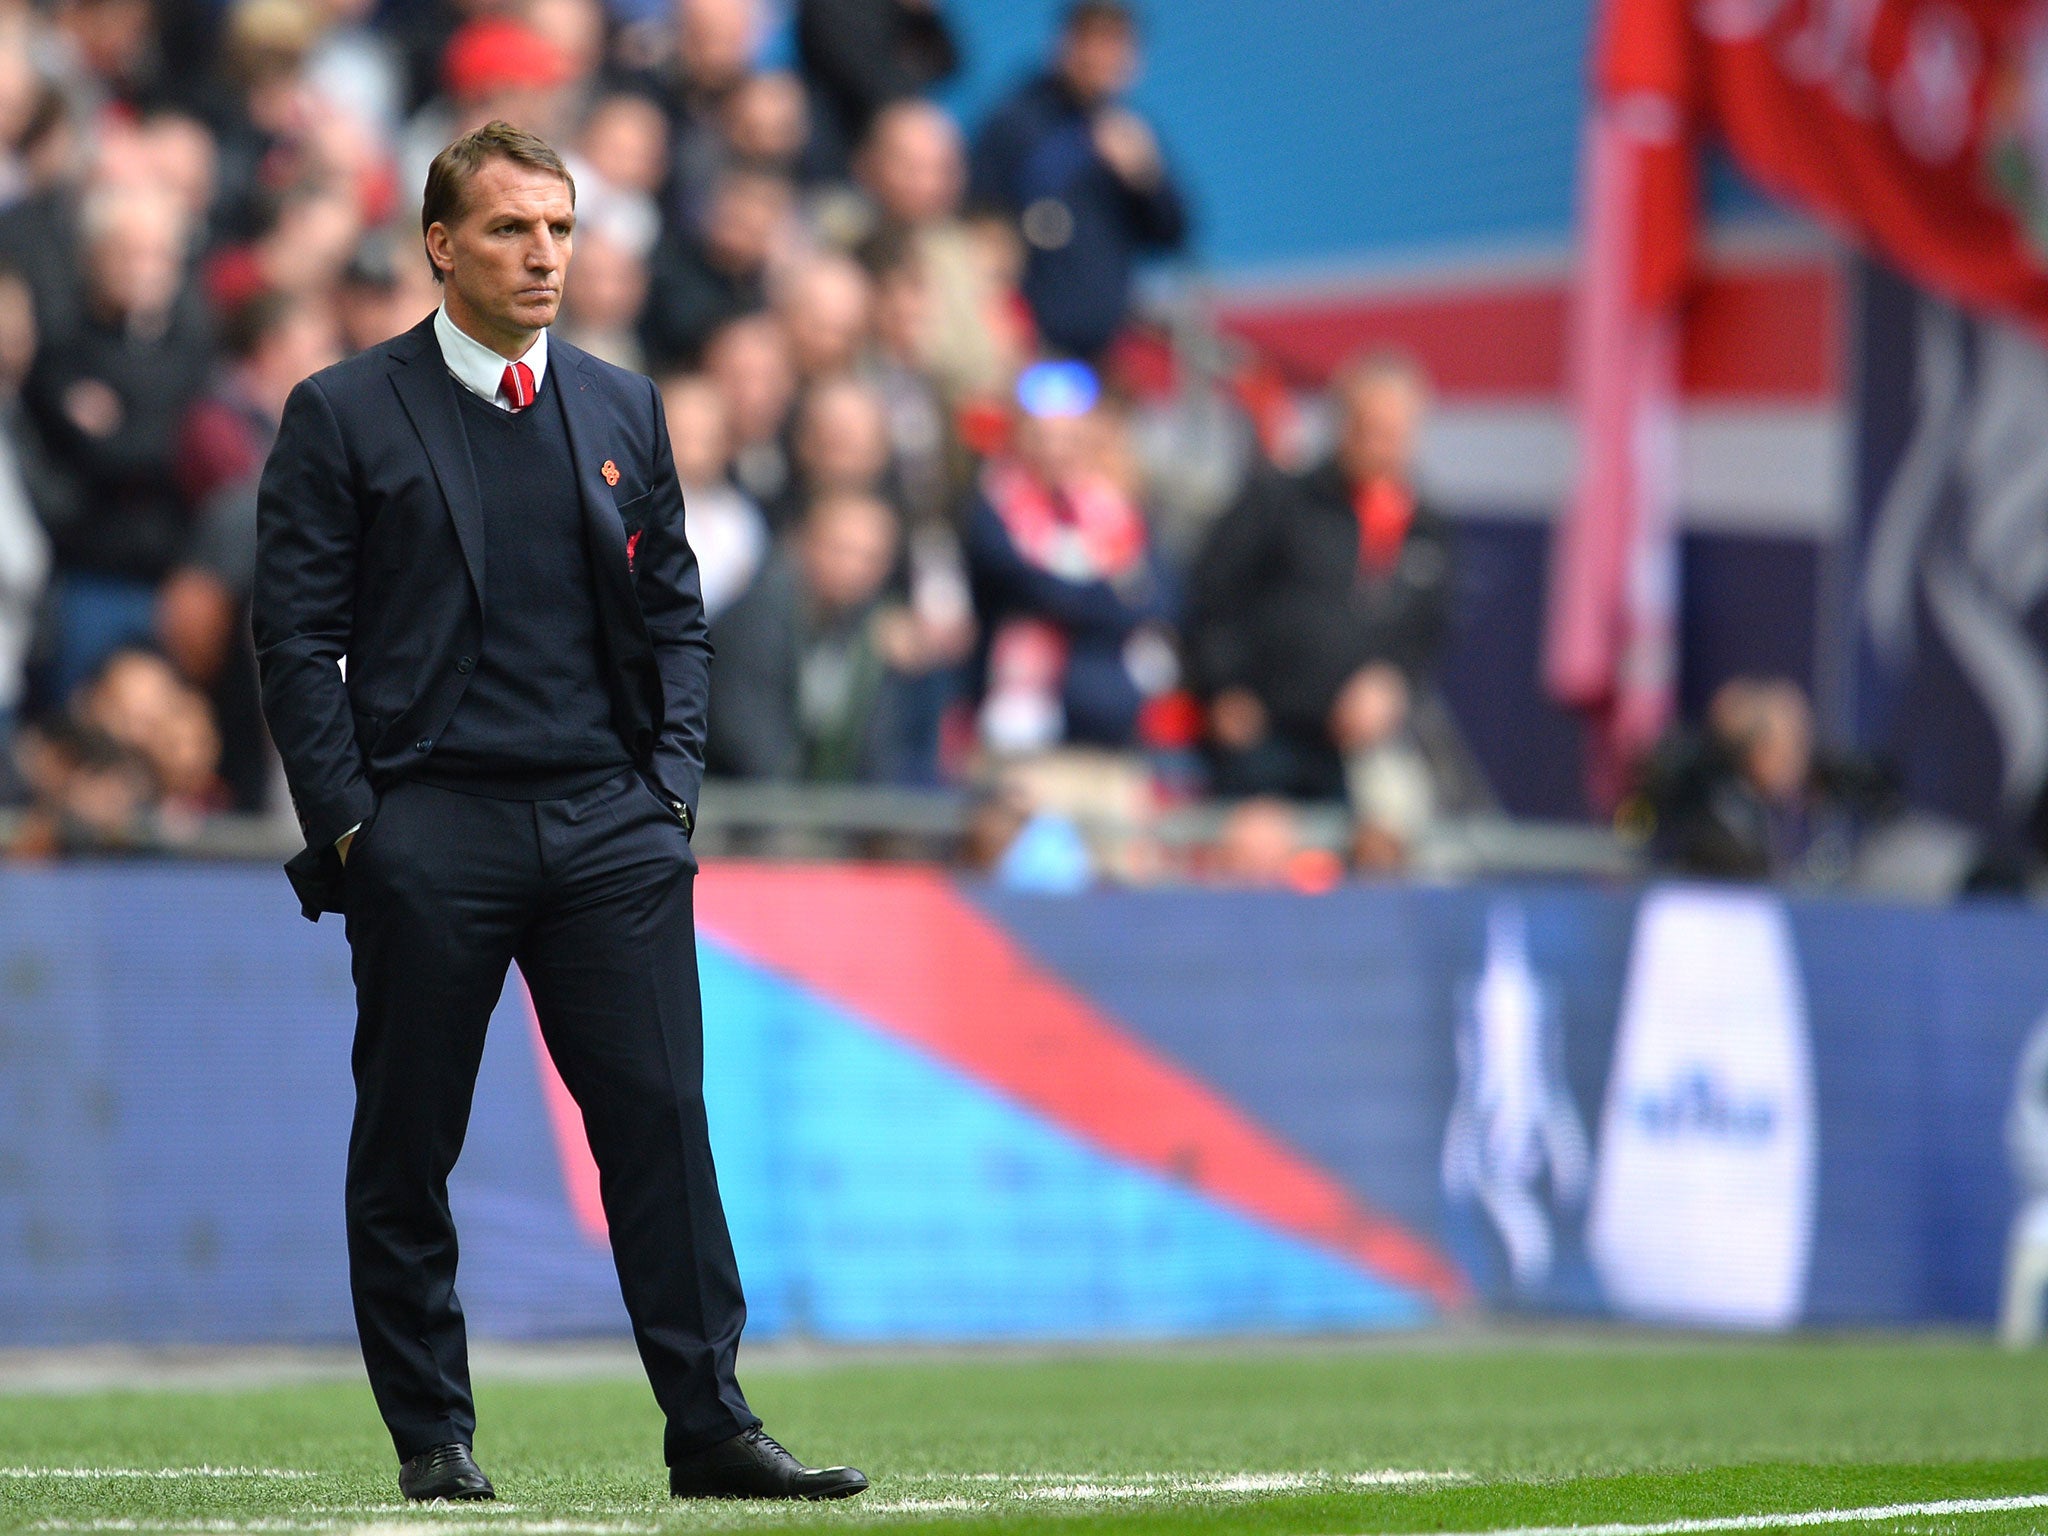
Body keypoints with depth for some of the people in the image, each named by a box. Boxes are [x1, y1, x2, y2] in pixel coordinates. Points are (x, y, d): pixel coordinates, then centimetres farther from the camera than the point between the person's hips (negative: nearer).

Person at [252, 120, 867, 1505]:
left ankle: (712, 1429, -3)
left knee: (663, 1118, -4)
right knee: (408, 1146, 2)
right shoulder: (344, 416, 2)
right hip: (426, 829, -3)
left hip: (610, 822, 3)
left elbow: (675, 611, 17)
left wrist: (671, 785, 5)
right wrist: (346, 823, -7)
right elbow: (295, 636, 0)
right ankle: (433, 1436, 13)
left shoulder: (623, 409, 14)